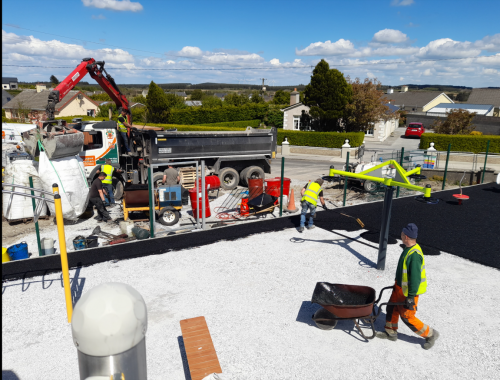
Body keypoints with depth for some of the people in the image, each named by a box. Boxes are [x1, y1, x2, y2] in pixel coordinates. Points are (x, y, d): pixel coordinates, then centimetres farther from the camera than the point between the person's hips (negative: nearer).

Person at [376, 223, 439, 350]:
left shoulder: (414, 254, -30)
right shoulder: (409, 249, 1)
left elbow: (415, 278, -28)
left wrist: (411, 297, -24)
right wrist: (397, 283, 23)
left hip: (409, 291, -9)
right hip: (400, 287, 9)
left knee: (407, 316, 5)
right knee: (392, 308, 17)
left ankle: (430, 334, 24)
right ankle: (391, 332, 33)